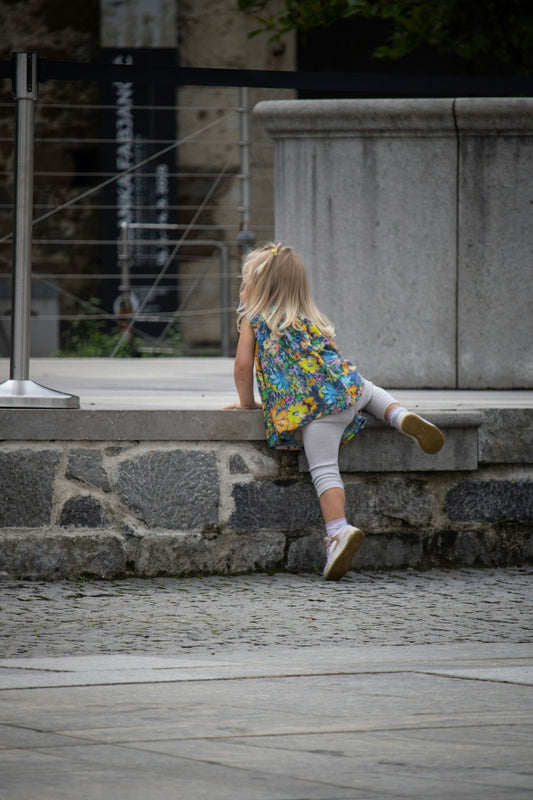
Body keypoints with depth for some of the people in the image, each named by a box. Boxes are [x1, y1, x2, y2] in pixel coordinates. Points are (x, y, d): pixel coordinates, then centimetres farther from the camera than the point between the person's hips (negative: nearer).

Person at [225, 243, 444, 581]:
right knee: (369, 389, 38)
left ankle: (339, 531, -33)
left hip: (309, 404, -5)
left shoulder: (253, 319, 13)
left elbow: (243, 366, 6)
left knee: (324, 470, -13)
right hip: (346, 385, 5)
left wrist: (247, 402, 22)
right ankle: (402, 416, 9)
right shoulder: (311, 320, 28)